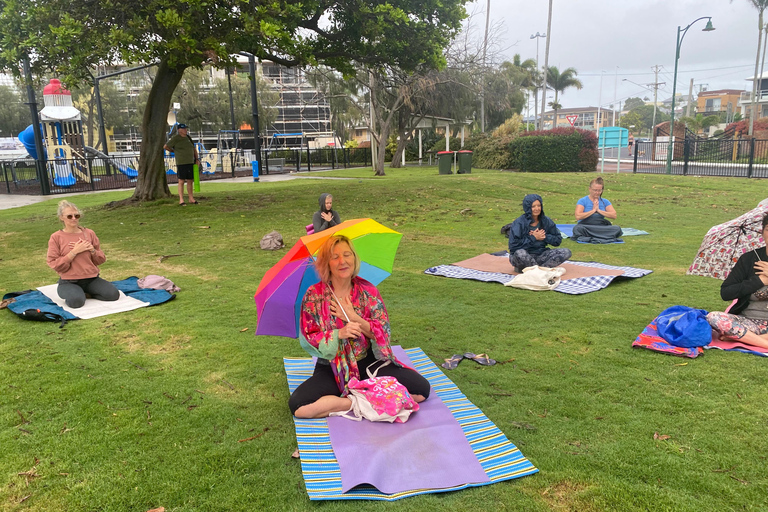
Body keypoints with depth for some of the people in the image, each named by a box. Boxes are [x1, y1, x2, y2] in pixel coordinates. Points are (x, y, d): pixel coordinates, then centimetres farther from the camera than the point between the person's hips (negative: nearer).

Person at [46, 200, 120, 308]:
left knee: (113, 294, -21)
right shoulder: (56, 237, -1)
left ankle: (86, 292, 6)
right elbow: (55, 265, -7)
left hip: (92, 279, 3)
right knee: (76, 301, -34)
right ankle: (71, 293, 3)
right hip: (69, 282, -3)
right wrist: (74, 252, -15)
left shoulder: (89, 233, 9)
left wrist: (92, 250, -9)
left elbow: (101, 259, 12)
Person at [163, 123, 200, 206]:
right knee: (181, 181, -4)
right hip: (181, 163, -6)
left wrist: (197, 159, 11)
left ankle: (191, 199, 16)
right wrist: (174, 151, 12)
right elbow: (165, 147, -1)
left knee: (190, 180, 9)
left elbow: (194, 149, 21)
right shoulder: (175, 138, -6)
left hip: (190, 162, 6)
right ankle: (181, 200, 0)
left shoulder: (188, 137, 13)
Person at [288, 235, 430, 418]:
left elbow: (384, 332, -4)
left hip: (369, 362, 1)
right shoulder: (314, 295, -5)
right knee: (297, 405, -28)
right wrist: (339, 334, -22)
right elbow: (309, 336, -5)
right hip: (332, 368, 0)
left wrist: (354, 318, -17)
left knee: (422, 389, -18)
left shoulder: (368, 291, -2)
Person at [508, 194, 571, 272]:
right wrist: (533, 238, -15)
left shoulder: (546, 221, 3)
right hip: (525, 256, -5)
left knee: (566, 252, -12)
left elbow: (558, 240, 8)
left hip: (540, 255, 5)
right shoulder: (519, 223, -11)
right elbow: (513, 246, -18)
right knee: (520, 253, -39)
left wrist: (545, 236, -10)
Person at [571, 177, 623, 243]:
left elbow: (614, 215, 1)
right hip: (585, 227, -3)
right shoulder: (582, 201, 2)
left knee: (617, 229, -24)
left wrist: (599, 210, -6)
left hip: (601, 228, 4)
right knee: (577, 228, -38)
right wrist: (593, 210, -8)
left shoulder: (605, 202, 13)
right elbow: (578, 216, -14)